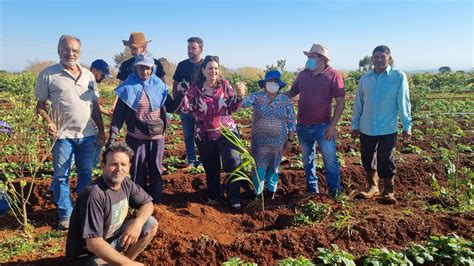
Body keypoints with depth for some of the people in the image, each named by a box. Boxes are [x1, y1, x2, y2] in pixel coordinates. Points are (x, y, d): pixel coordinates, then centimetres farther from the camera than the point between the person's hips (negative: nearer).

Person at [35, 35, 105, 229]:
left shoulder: (88, 75, 8)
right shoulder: (48, 75, -3)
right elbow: (40, 104, 2)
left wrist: (101, 131, 8)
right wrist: (48, 121, -17)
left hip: (88, 135, 3)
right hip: (63, 135, -3)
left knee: (86, 174, 13)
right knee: (61, 177, 4)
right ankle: (66, 215, 18)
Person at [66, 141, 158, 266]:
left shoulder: (126, 183, -7)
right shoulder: (94, 194, -29)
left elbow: (147, 204, 6)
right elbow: (94, 243, -31)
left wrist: (137, 223, -16)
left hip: (112, 237, 7)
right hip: (88, 254, -7)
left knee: (151, 224, -3)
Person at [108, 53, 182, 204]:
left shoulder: (159, 86, 3)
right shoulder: (128, 87, -4)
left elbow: (170, 107, 11)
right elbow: (119, 113, -4)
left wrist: (181, 95, -3)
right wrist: (113, 134, -11)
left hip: (157, 136, 2)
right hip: (136, 137, -2)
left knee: (156, 169, 13)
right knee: (137, 170, 8)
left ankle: (156, 200, 29)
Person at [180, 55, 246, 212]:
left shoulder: (224, 85, -1)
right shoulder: (195, 89, -2)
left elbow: (233, 108, 1)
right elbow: (187, 109, -7)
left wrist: (240, 96, -16)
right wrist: (182, 95, -21)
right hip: (204, 135, 1)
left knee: (233, 164, -11)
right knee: (211, 168, 14)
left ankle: (234, 199, 5)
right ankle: (213, 195, 36)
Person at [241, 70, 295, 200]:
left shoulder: (286, 100, -3)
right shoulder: (257, 97, -4)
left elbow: (291, 121, 0)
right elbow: (242, 103, -17)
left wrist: (290, 140, -1)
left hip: (278, 141, 1)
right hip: (259, 140, -1)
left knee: (273, 167, 15)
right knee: (259, 167, 2)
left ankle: (271, 191, 34)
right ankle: (257, 192, 20)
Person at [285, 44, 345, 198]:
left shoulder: (333, 75, -7)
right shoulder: (303, 75, 6)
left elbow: (340, 102, -9)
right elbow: (291, 93, 15)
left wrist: (332, 125, -14)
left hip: (323, 126, -4)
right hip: (303, 126, 5)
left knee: (330, 158, -2)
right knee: (307, 159, 15)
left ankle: (335, 189, 13)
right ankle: (311, 188, 30)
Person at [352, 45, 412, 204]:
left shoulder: (399, 77, -6)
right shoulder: (365, 78, 4)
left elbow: (403, 102, -5)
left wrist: (407, 125, -5)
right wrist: (355, 125, 9)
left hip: (388, 129, -4)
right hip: (366, 128, 4)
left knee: (386, 162, 1)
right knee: (367, 159, 13)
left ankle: (388, 191, 18)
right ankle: (372, 187, 31)